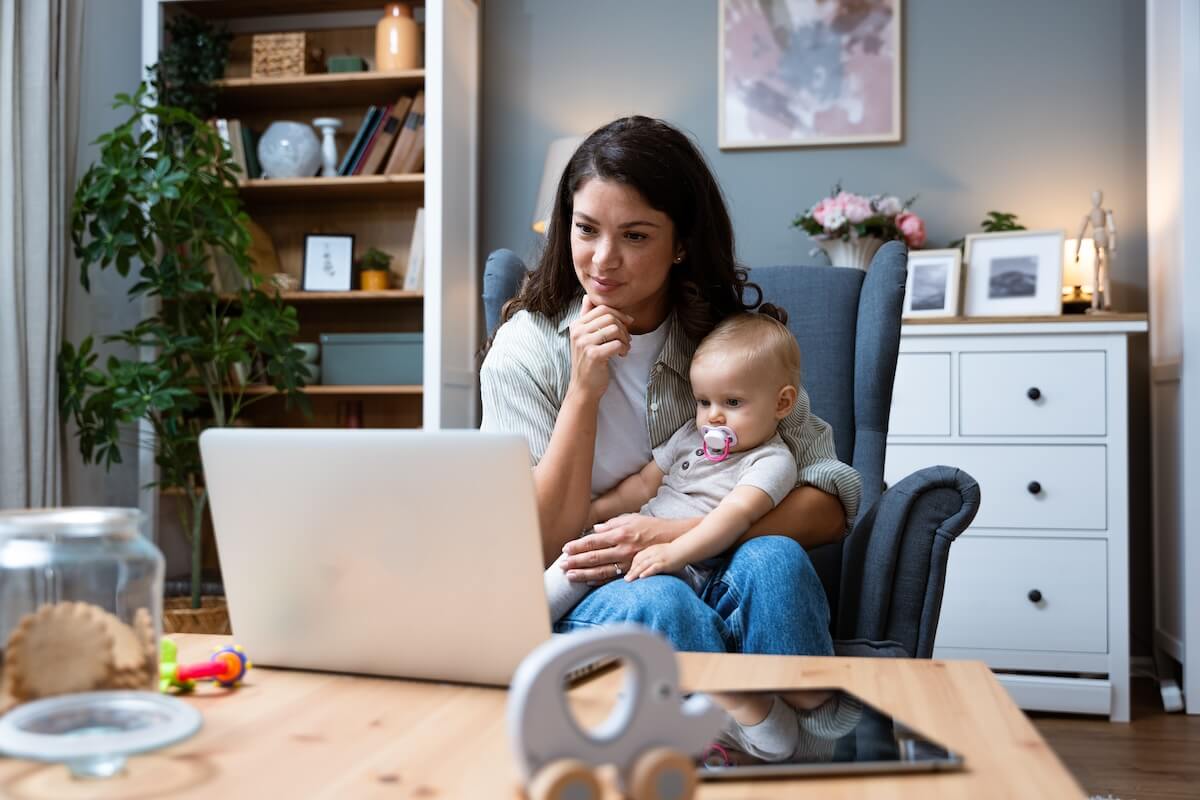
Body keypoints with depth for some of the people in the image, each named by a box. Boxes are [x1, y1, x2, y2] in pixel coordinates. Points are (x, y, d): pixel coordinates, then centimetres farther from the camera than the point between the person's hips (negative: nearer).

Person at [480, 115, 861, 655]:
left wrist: (676, 535, -21)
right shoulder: (526, 349, -4)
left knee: (772, 560, -30)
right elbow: (541, 550, -8)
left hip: (720, 589, 2)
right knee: (658, 602, -34)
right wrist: (584, 392, -18)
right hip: (583, 604, -1)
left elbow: (832, 502, -7)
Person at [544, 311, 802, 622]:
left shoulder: (773, 462, -5)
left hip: (690, 567, -7)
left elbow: (737, 512, -22)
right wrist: (590, 512, 10)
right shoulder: (692, 434, 20)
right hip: (639, 540, 7)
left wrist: (674, 552, -36)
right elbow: (645, 484, 25)